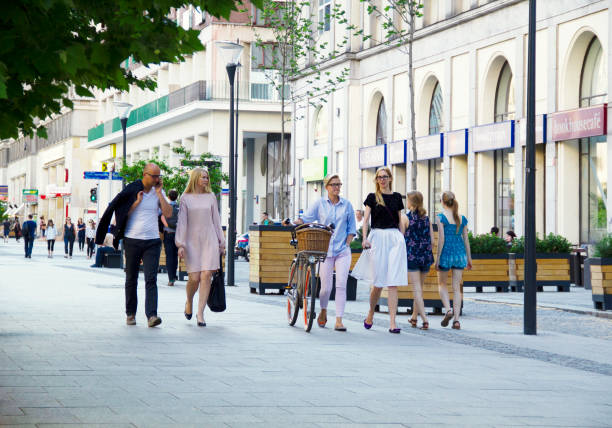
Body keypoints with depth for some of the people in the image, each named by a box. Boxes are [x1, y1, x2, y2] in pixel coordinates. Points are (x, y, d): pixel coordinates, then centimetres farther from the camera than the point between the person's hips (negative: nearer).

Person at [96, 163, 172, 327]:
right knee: (131, 279, 7)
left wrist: (159, 193, -5)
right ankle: (130, 314, 20)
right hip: (132, 240, -1)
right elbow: (122, 214, -2)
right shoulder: (131, 191, -1)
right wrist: (137, 202, -13)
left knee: (151, 279, -11)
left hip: (152, 241, 1)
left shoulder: (159, 192, 8)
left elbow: (168, 213, -4)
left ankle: (151, 315, -19)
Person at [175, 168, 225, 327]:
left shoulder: (211, 197, 10)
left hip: (209, 241, 2)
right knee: (194, 278, -6)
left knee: (206, 276, -10)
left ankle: (200, 313, -5)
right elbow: (182, 222, 1)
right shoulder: (186, 198, 4)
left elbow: (216, 220, 14)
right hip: (192, 241, -2)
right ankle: (189, 302, 26)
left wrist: (221, 243, 12)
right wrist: (180, 244, -6)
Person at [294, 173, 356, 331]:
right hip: (325, 250, -1)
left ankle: (339, 321, -8)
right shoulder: (320, 203, 4)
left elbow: (351, 228, 12)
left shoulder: (346, 204, 8)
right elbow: (306, 218, -1)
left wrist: (347, 244, 1)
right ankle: (323, 312, 31)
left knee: (341, 285, -10)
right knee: (326, 286, 1)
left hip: (342, 251, 1)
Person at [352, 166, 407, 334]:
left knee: (393, 283, -6)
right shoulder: (372, 197, 6)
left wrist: (402, 240, 11)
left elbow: (400, 221, 17)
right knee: (378, 282, 1)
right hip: (377, 237, -1)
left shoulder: (396, 197, 12)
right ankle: (370, 314, 26)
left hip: (395, 238, 2)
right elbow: (366, 220, 0)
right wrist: (364, 238, -13)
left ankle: (392, 323, -10)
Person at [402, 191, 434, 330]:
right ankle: (414, 317, 28)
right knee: (419, 288, 17)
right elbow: (432, 239, 6)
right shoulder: (426, 218, 7)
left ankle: (425, 319, -17)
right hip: (426, 256, 5)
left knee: (417, 289, -6)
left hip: (411, 256, -5)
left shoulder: (405, 217, -5)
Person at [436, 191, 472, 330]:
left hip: (446, 252, -4)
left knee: (442, 284, 13)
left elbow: (441, 239, -11)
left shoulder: (441, 217, -7)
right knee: (456, 287, 6)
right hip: (460, 253, 4)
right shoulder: (462, 218, 7)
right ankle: (456, 319, -1)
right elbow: (466, 239, 9)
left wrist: (438, 258, -8)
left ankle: (448, 309, -9)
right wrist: (469, 258, 16)